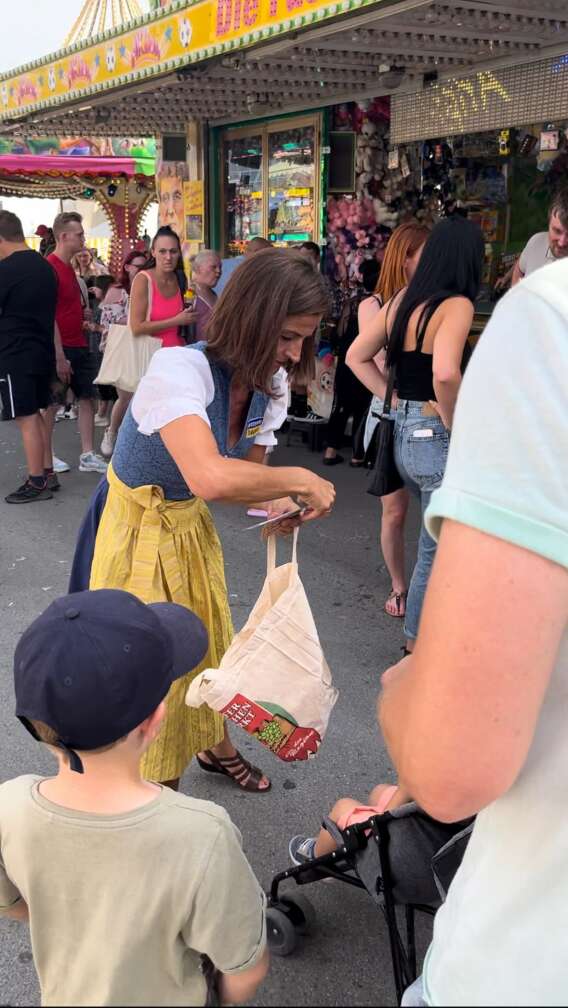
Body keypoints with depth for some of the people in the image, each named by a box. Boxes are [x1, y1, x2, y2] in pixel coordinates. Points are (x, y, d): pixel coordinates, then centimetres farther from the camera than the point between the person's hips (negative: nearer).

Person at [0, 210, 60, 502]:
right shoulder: (44, 265, 10)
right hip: (42, 352, 8)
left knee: (27, 419, -3)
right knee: (36, 414, 17)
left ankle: (37, 483, 3)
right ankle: (48, 473, 21)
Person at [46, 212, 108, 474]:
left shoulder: (68, 267, 14)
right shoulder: (50, 267, -15)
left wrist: (82, 322, 12)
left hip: (78, 346, 9)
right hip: (60, 348, -9)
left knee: (88, 398, 8)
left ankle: (88, 456, 14)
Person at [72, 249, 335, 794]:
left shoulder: (266, 391, -10)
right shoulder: (179, 369, -34)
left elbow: (243, 475, 4)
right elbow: (210, 477, -50)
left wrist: (278, 500, -19)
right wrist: (299, 479, -36)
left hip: (191, 527, 7)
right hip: (138, 535, -7)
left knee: (209, 647, 22)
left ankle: (215, 747, 48)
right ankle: (158, 787, 29)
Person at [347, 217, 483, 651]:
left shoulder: (403, 299, 7)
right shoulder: (456, 305, -16)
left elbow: (357, 357, 15)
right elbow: (445, 373, -33)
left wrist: (393, 399, 11)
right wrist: (454, 421, -17)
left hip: (403, 433, 8)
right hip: (437, 437, -8)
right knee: (439, 549, 7)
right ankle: (419, 643, 20)